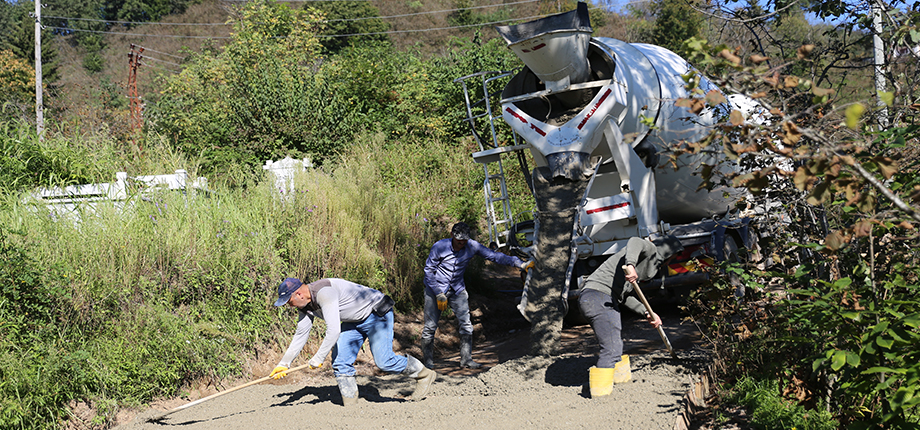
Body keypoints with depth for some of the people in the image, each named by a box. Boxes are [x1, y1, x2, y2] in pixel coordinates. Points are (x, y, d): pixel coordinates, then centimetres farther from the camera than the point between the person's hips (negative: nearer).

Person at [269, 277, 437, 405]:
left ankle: (424, 374, 4)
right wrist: (284, 363, 8)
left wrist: (318, 358, -25)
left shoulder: (324, 292, -31)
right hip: (354, 321, 10)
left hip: (377, 313, -9)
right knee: (340, 362, -2)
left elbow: (333, 331, -34)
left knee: (383, 361, -16)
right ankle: (350, 403, 5)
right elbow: (300, 335, 10)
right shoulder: (306, 304, -1)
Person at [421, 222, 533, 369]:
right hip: (435, 289, -3)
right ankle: (428, 360, 11)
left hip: (457, 289, 3)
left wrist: (521, 264, -19)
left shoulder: (472, 246, -11)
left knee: (466, 324, -5)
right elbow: (429, 270, -10)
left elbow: (494, 256, -11)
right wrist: (439, 295, -15)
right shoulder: (439, 247, -18)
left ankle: (466, 359, 6)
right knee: (430, 326, -3)